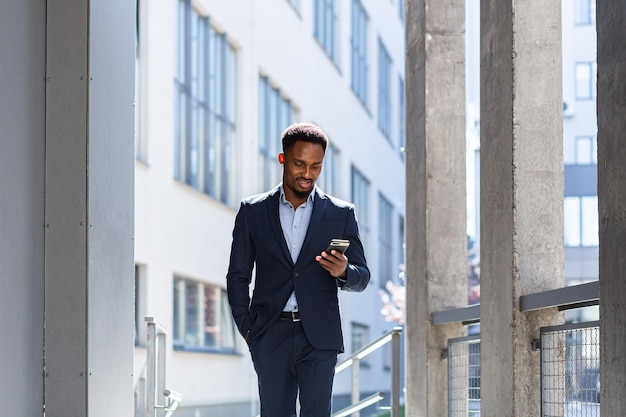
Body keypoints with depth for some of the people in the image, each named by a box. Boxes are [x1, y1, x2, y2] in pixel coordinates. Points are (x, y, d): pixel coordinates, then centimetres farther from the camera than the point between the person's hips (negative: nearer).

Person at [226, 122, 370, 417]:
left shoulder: (341, 214, 7)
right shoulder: (253, 211, 8)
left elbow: (362, 277, 9)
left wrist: (344, 272, -15)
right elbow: (237, 276, 11)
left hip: (319, 336, -1)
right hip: (271, 337, 1)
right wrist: (247, 328, 1)